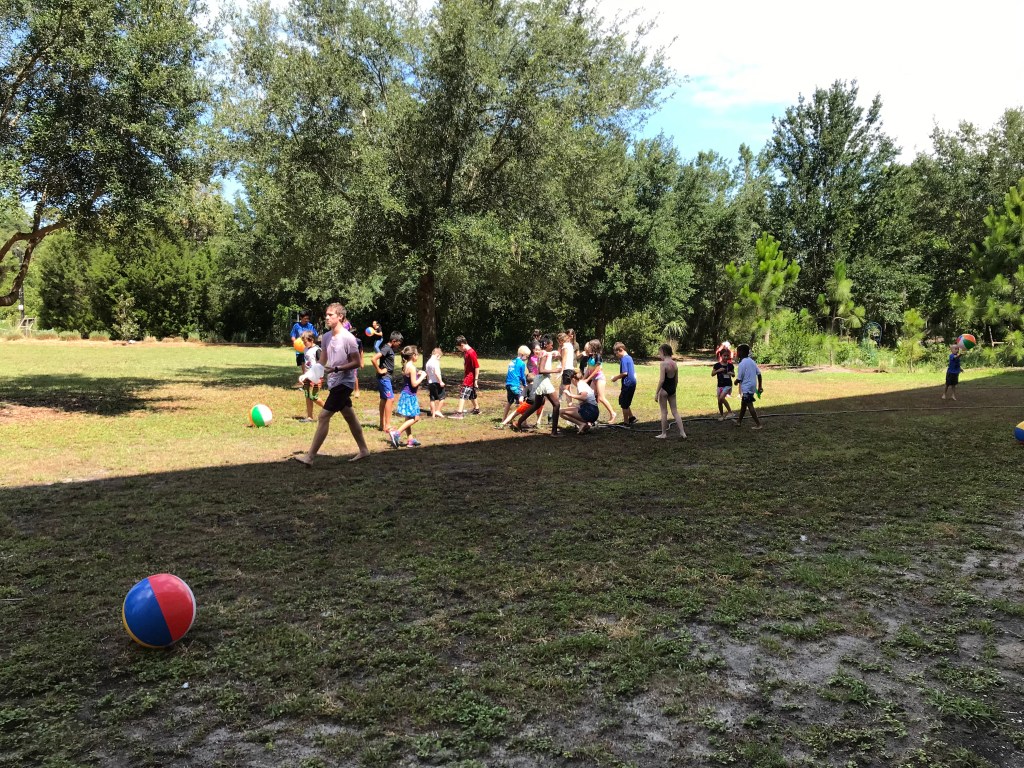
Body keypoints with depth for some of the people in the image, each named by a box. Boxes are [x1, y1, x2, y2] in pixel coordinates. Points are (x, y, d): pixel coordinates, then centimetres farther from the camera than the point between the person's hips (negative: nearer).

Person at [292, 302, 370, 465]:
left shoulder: (348, 338, -17)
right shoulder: (325, 337, 6)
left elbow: (356, 363, -16)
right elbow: (323, 360, 15)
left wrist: (336, 369, -24)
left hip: (344, 383, -8)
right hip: (334, 383, 8)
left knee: (323, 416, -13)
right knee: (350, 416, 17)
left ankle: (309, 457, -10)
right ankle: (364, 450, 30)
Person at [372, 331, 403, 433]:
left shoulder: (390, 348, 12)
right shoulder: (386, 348, -17)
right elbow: (373, 359, -28)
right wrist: (379, 370, -19)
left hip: (385, 377, 10)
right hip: (384, 377, -10)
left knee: (384, 400, 12)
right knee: (390, 399, -10)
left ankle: (383, 425, 17)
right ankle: (387, 426, -9)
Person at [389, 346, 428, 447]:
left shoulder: (405, 366, 9)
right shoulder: (412, 367, -18)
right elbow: (414, 384, -19)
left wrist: (417, 374, 14)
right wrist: (422, 377, -7)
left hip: (405, 394, 10)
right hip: (410, 395, -10)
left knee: (409, 418, 14)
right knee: (415, 418, -4)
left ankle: (410, 439, 20)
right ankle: (396, 433, -12)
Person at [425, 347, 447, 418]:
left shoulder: (428, 362, 12)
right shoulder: (435, 362, -13)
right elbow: (437, 373, -22)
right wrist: (441, 381, -20)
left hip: (430, 383, 8)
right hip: (437, 382, -8)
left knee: (432, 399, 10)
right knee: (442, 397, 3)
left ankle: (433, 414, 11)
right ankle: (438, 411, -3)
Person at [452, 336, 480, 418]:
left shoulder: (471, 353, -20)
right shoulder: (465, 352, 8)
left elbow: (477, 367, -21)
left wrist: (476, 380, -20)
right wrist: (464, 377, 18)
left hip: (471, 377, -10)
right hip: (467, 376, 10)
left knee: (463, 394, -13)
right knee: (471, 394, 22)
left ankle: (460, 413, -16)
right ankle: (476, 409, 38)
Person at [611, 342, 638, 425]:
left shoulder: (624, 359, -15)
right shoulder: (629, 357, 14)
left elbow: (624, 373, -21)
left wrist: (616, 378, -7)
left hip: (627, 383, -9)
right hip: (632, 382, 9)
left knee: (624, 404, 1)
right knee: (625, 403, 20)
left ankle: (626, 422, 8)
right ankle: (631, 417, 21)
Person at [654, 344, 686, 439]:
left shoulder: (663, 364, -16)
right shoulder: (674, 364, 5)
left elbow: (661, 380, -20)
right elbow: (676, 380, 11)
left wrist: (656, 393, -15)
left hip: (664, 389, -6)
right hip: (672, 389, 6)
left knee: (664, 412, 4)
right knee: (675, 411, 11)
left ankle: (664, 434, 11)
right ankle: (682, 432, 8)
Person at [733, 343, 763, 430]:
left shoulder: (742, 364, -17)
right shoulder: (752, 361, 7)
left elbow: (739, 379, -16)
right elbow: (759, 373, 7)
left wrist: (736, 382, 7)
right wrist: (760, 386, 12)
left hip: (746, 388, -9)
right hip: (752, 386, 9)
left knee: (750, 406, -4)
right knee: (743, 404, 19)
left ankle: (758, 424, -3)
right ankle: (738, 421, 31)